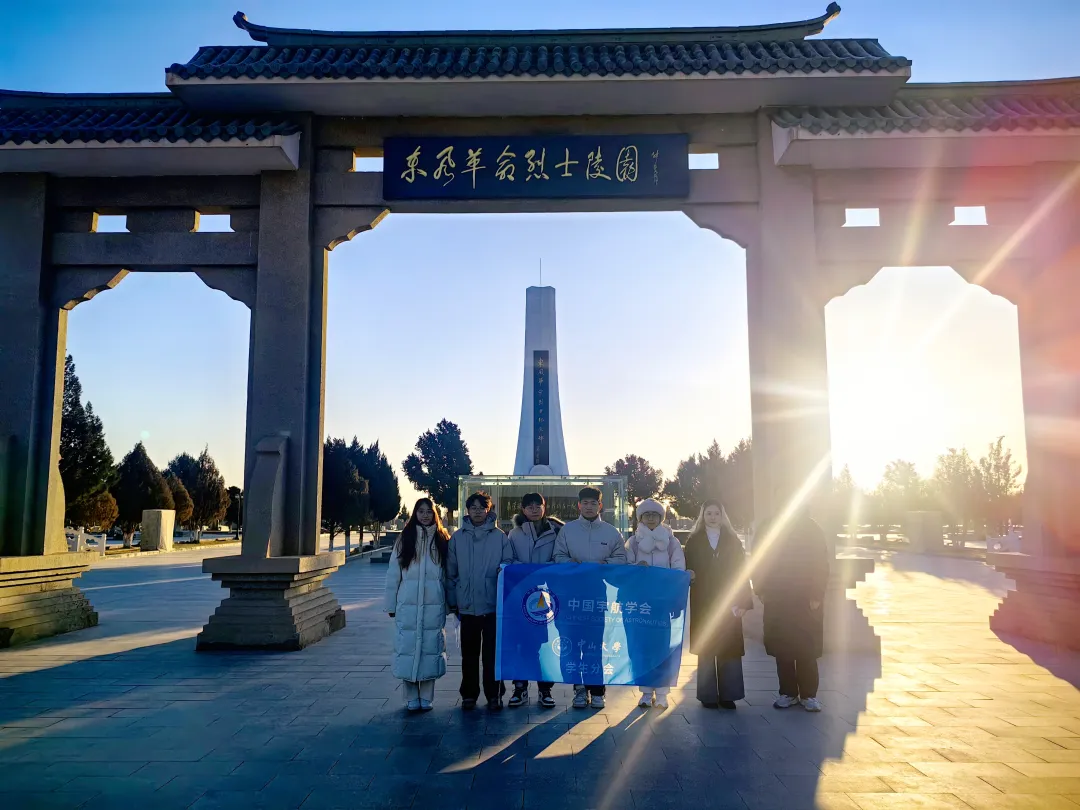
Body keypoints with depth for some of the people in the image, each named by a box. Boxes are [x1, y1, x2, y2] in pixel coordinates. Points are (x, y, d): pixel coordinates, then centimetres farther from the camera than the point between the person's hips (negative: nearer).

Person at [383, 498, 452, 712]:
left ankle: (426, 698, 14)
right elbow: (393, 575, 6)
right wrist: (391, 604, 3)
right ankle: (412, 699, 11)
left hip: (434, 606, 0)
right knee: (407, 649, 0)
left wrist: (450, 603, 1)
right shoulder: (405, 541, 6)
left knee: (430, 649, 2)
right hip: (407, 606, 0)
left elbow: (449, 574, 6)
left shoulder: (442, 541, 7)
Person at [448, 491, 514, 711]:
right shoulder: (458, 537, 4)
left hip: (493, 604, -1)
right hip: (467, 606, 2)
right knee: (469, 654, 10)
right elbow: (451, 572, 6)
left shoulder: (499, 536, 0)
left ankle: (494, 695, 16)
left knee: (492, 653, 5)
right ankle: (469, 694, 22)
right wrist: (453, 601, 5)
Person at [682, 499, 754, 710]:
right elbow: (687, 569, 4)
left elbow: (741, 572, 4)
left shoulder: (732, 540, 7)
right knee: (705, 649, 0)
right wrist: (689, 575, -19)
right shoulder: (694, 541, 6)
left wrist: (743, 602, -3)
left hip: (728, 604, 1)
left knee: (730, 649, -1)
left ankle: (728, 694, 7)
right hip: (703, 604, -1)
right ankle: (708, 695, 8)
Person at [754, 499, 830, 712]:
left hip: (806, 600, -2)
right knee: (781, 648, 4)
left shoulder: (812, 529, 0)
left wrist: (816, 595, -10)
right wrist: (761, 590, -2)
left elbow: (821, 564, -3)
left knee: (806, 649, 1)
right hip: (776, 599, 2)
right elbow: (760, 560, 6)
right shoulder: (769, 529, 5)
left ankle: (809, 694, 12)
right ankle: (788, 693, 15)